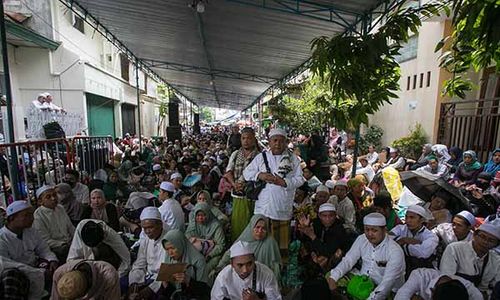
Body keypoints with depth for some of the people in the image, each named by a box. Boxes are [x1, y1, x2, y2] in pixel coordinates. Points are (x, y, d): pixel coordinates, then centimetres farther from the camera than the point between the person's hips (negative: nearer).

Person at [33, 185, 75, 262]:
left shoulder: (60, 208, 8)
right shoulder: (38, 216, -10)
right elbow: (46, 241, -10)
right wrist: (64, 245, -14)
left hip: (70, 243, 5)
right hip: (55, 248, -5)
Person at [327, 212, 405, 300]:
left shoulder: (395, 251, -19)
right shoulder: (361, 239, -3)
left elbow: (387, 283, -26)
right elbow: (348, 260, -4)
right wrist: (333, 278, -20)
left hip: (386, 292, -3)